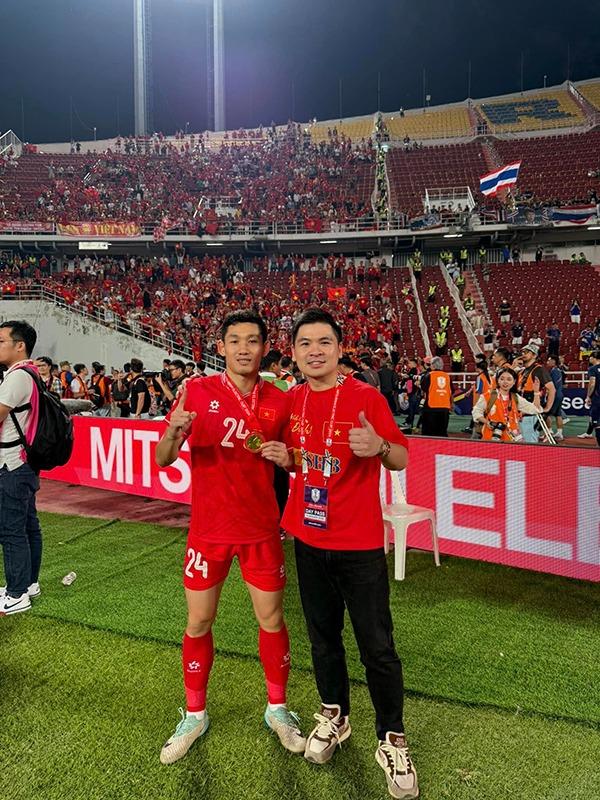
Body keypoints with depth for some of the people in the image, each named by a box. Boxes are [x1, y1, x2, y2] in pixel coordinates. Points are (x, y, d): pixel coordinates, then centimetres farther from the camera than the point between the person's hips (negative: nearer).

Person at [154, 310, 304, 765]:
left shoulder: (279, 400, -2)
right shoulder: (198, 391, -7)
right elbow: (163, 460, -9)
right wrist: (174, 429, -30)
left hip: (262, 530, 1)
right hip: (209, 530, -1)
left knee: (272, 619, 10)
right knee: (198, 623, 10)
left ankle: (278, 709, 33)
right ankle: (195, 716, 32)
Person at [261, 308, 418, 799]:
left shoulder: (366, 398, -11)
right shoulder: (292, 401, 5)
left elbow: (402, 459, -8)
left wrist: (378, 447, -30)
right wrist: (284, 458, -5)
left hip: (359, 543, -4)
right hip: (309, 540, 5)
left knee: (377, 646, 3)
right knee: (323, 636, 18)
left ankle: (392, 740, 23)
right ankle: (335, 717, 39)